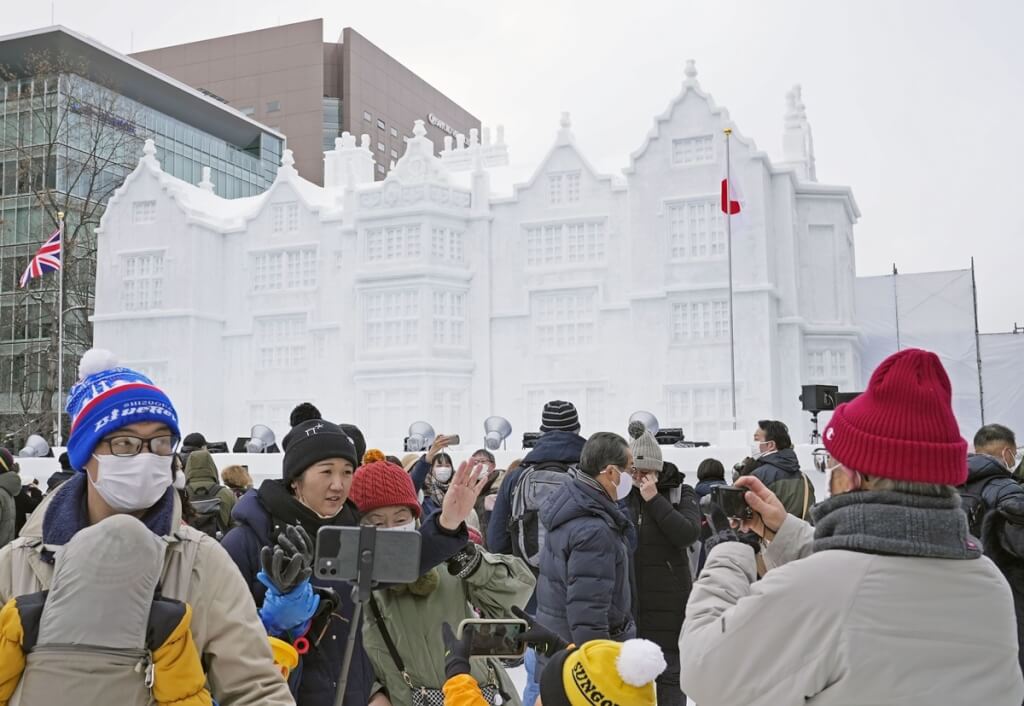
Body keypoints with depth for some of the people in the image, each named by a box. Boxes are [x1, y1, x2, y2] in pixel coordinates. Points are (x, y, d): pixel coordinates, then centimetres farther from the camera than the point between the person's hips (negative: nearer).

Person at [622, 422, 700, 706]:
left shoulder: (680, 493, -2)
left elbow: (689, 533, -17)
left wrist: (654, 500, -19)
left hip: (668, 602, -2)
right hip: (627, 599, 2)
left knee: (669, 672, 8)